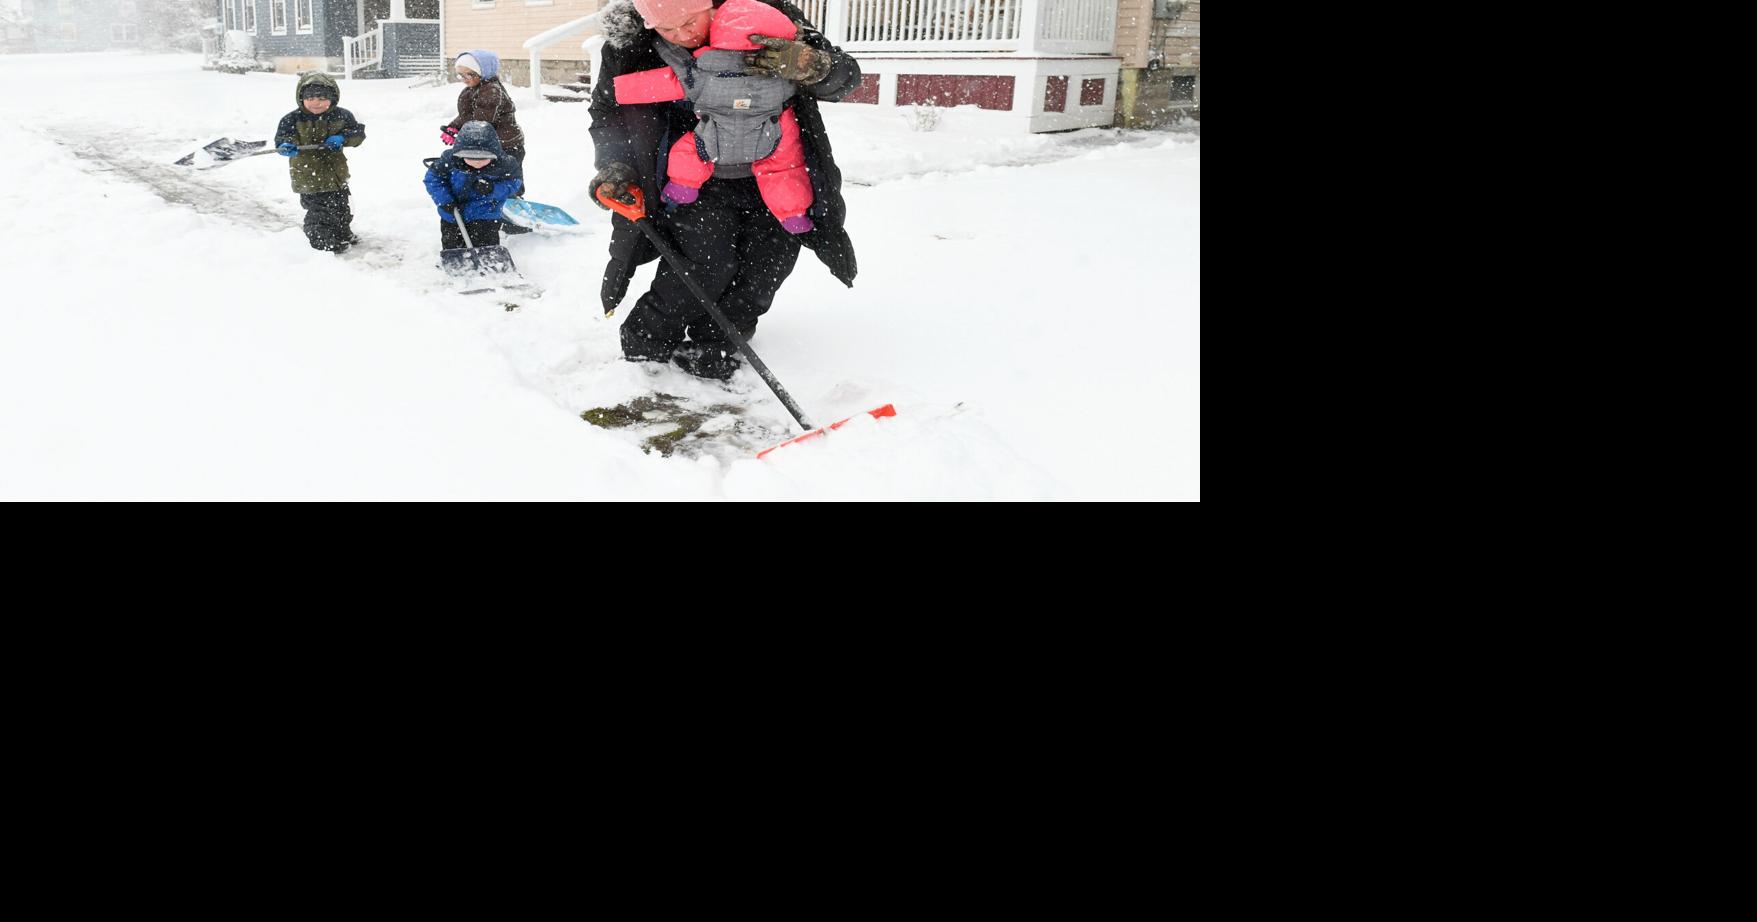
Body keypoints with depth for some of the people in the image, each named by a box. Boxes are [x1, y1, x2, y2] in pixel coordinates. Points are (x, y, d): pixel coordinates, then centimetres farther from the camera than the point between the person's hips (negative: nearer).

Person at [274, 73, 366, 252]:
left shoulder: (341, 116, -4)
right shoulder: (293, 119, -12)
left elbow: (359, 132, -1)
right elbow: (282, 137, -15)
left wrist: (342, 138, -20)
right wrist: (286, 146, -39)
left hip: (336, 174, 4)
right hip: (309, 176, -4)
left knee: (341, 207, 23)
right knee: (319, 211, -7)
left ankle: (344, 235, 45)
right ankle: (324, 243, 7)